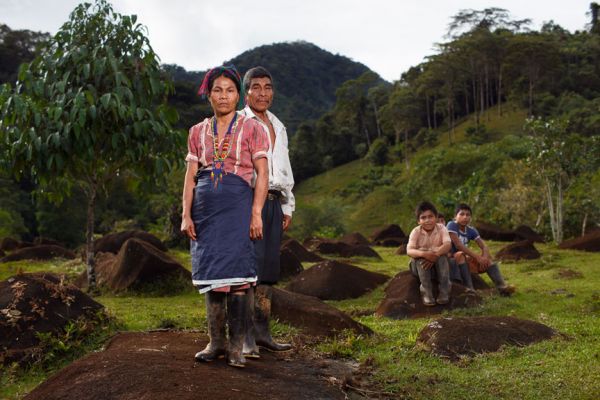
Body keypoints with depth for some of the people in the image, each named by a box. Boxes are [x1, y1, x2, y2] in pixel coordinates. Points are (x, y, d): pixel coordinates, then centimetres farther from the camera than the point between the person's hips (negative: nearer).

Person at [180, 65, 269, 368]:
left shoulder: (251, 128, 5)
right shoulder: (198, 132, 14)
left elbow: (262, 174, -1)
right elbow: (191, 175, 9)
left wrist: (256, 213, -10)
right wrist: (186, 214, -1)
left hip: (238, 204, -3)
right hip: (205, 207, 4)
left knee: (235, 272, -9)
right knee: (210, 274, 4)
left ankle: (236, 346, -3)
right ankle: (216, 342, 13)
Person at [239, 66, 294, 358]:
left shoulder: (278, 127, 23)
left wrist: (287, 206, 20)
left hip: (273, 203, 7)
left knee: (268, 269, 6)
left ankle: (261, 333, 13)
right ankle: (245, 338, -9)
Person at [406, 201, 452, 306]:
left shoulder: (441, 228, -11)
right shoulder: (416, 231, -13)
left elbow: (447, 245, -25)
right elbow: (409, 251, -26)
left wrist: (435, 255, -41)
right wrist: (424, 254, -46)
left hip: (437, 263, 1)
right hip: (420, 265, 0)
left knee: (442, 256, -31)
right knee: (420, 258, -32)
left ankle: (444, 291, -25)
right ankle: (426, 292, -29)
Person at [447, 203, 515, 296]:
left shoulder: (471, 230, 2)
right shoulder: (452, 225, -16)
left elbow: (484, 247, -2)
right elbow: (458, 245, -27)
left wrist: (484, 258, -25)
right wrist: (477, 257, -28)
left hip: (465, 260, 7)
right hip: (451, 259, -7)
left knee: (488, 257, -4)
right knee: (460, 254, -35)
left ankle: (501, 286, -16)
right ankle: (469, 288, -40)